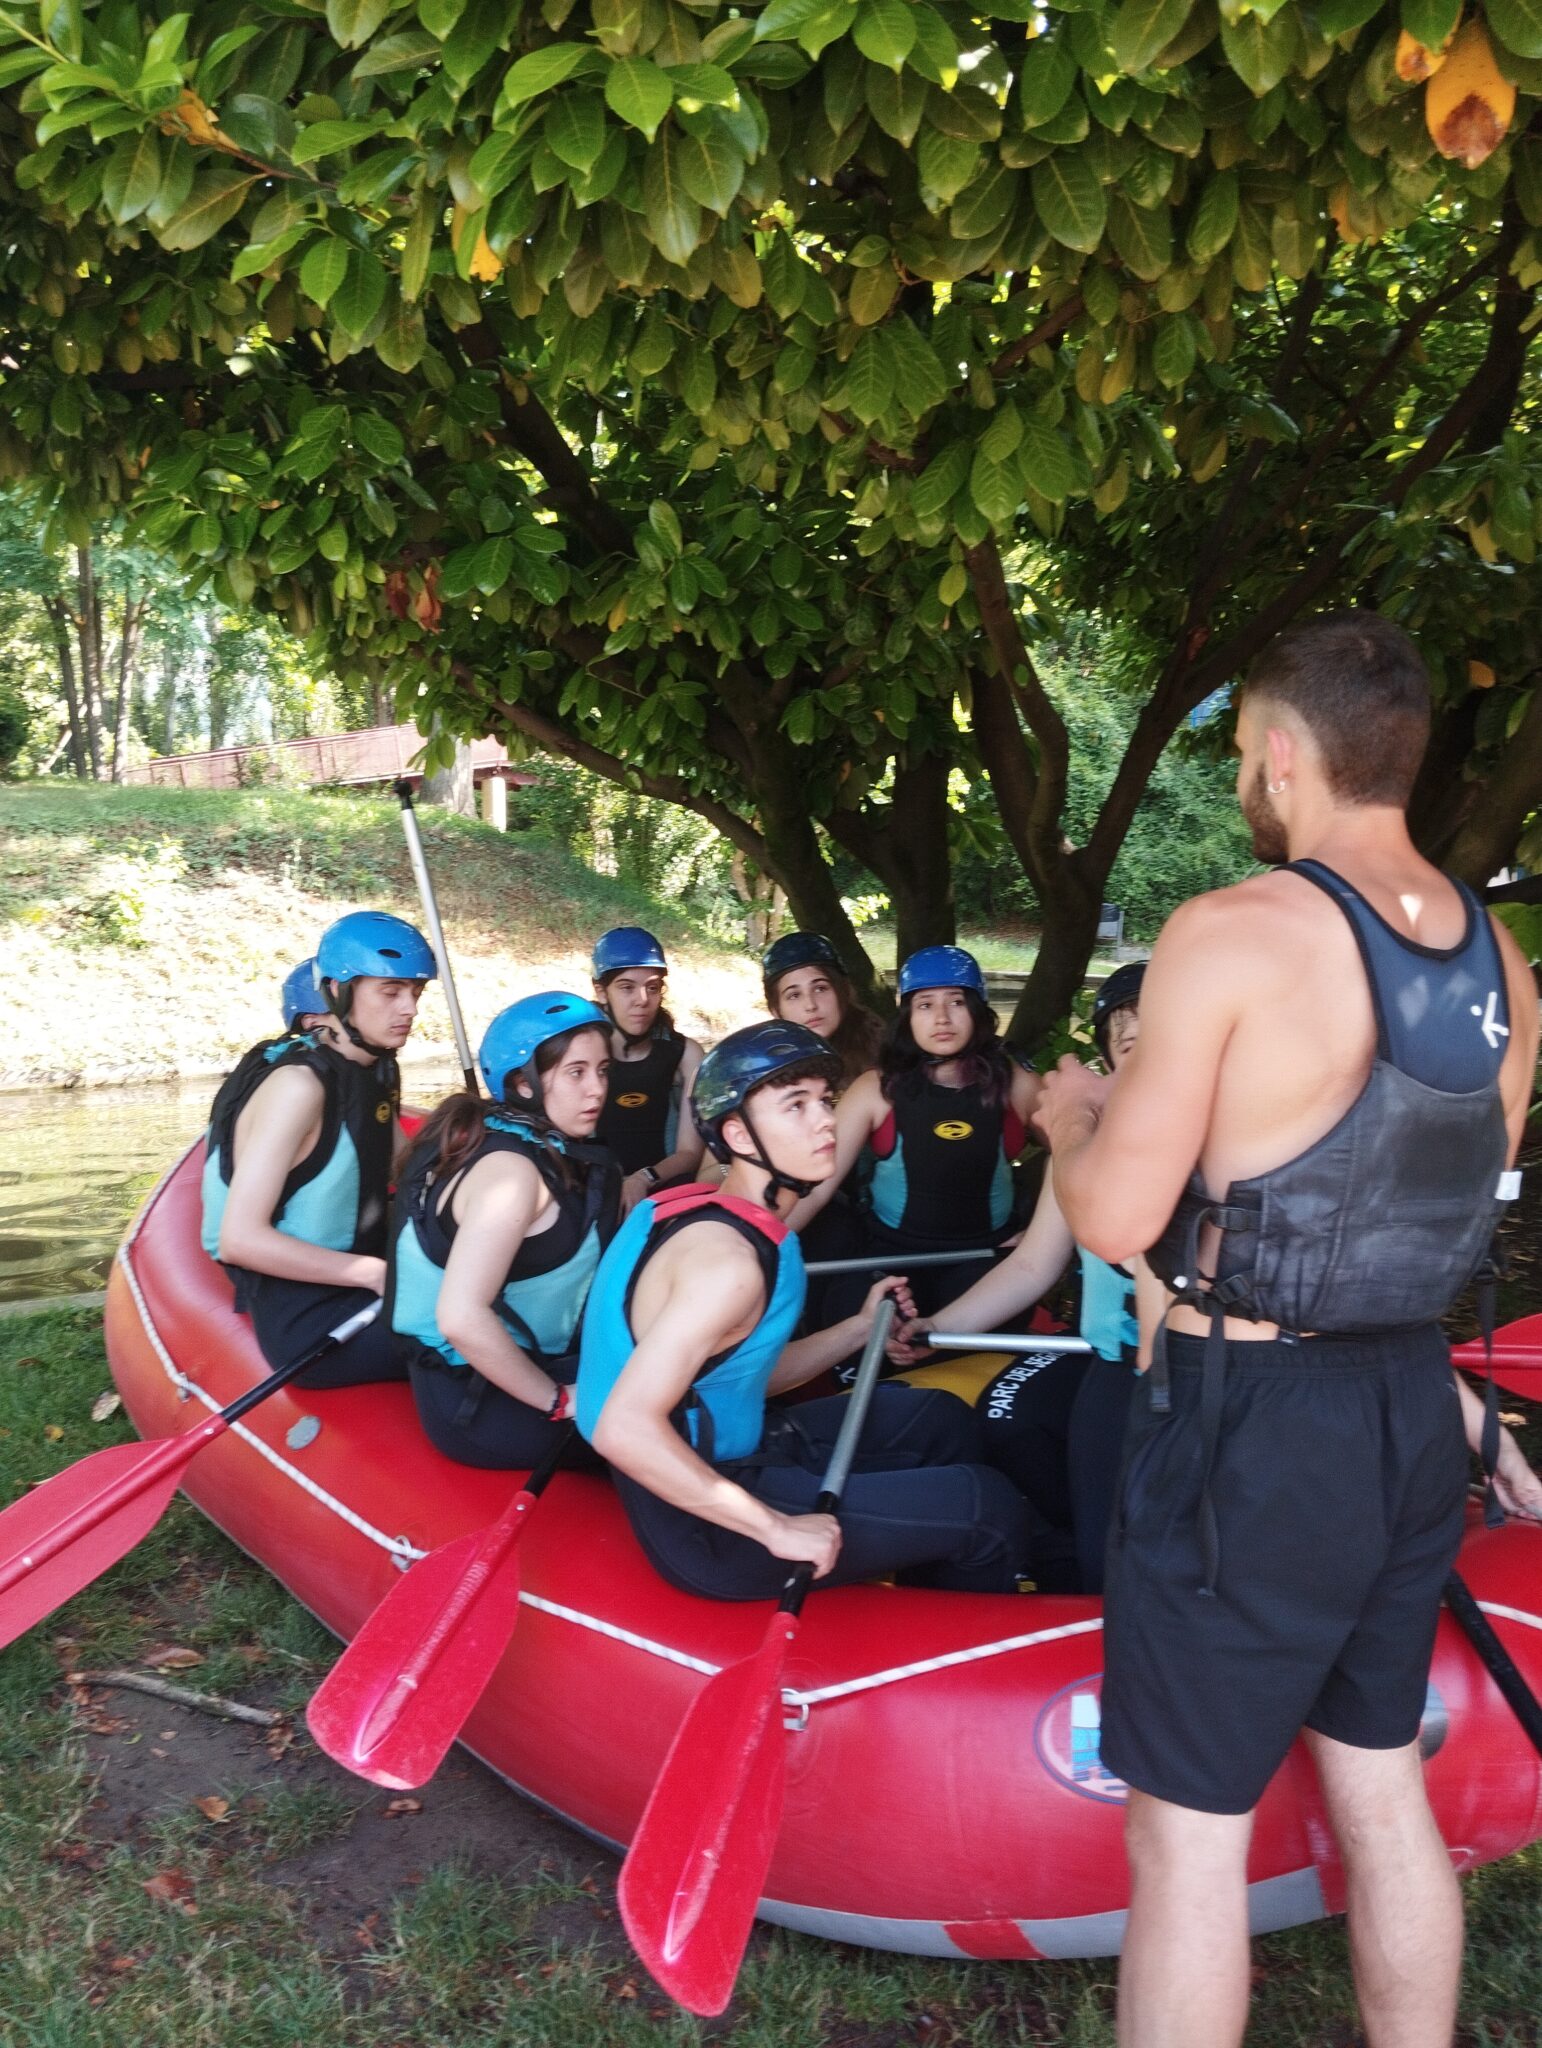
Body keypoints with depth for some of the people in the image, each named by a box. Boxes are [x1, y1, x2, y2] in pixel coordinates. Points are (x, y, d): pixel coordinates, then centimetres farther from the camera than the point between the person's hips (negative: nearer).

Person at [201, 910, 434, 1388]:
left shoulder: (375, 1068, 7)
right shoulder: (300, 1084, -20)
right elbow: (240, 1239, -23)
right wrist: (376, 1274, -21)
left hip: (354, 1285, 9)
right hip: (308, 1324, -9)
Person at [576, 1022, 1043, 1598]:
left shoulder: (707, 1211, 4)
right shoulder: (728, 1259, -26)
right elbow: (623, 1430, -34)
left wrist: (861, 1327, 11)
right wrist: (777, 1528, -30)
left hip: (725, 1453, 10)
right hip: (705, 1535, -10)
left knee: (939, 1420, 22)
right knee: (990, 1509, -7)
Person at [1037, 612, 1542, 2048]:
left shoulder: (1233, 933, -17)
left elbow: (1117, 1220, -18)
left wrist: (1070, 1118, 3)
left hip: (1252, 1423, -7)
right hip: (1415, 1408, 8)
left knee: (1187, 1830, 7)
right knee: (1381, 1789, 23)